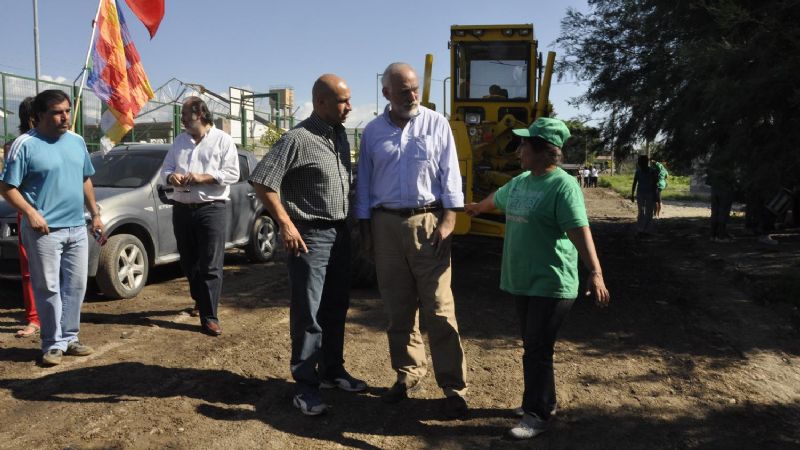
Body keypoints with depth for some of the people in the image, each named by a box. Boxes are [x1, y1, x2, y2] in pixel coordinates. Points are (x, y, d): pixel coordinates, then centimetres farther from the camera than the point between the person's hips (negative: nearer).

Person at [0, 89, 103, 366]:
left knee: (76, 286, 10)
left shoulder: (77, 142, 11)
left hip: (77, 228, 6)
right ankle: (53, 344, 11)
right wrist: (31, 212, -20)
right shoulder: (25, 145, -7)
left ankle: (69, 337, 22)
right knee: (48, 289, 0)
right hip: (44, 230, -6)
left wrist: (95, 214, 14)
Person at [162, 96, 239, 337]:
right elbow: (166, 168, 16)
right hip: (182, 209, 6)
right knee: (188, 262, 15)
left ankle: (209, 317, -6)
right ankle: (200, 301, 36)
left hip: (211, 209, -6)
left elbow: (232, 173, -8)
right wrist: (171, 177, -8)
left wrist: (202, 177, -17)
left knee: (211, 266, -7)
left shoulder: (223, 140, -1)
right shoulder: (180, 141, 16)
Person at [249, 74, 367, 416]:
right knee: (308, 313, 0)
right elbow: (261, 181, -18)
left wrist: (349, 221, 14)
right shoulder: (298, 139, -15)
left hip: (340, 233, 8)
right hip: (310, 236, -7)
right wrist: (286, 224, -18)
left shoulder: (340, 135, 9)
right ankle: (305, 384, 11)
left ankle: (332, 370, 29)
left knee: (336, 308, 15)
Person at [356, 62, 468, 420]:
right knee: (398, 307, 10)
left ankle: (453, 386, 5)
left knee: (439, 307, -4)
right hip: (386, 223, 3)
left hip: (427, 222, -3)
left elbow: (450, 173, 0)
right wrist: (364, 226, 7)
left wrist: (449, 219, -9)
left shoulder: (437, 124, 2)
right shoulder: (373, 132, 9)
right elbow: (364, 182, 12)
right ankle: (407, 373, 24)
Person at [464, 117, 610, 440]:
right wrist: (476, 208, 49)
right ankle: (542, 401, 32)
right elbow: (496, 199, 31)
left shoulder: (563, 186, -15)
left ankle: (538, 415, 10)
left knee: (537, 350, -3)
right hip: (522, 281, 8)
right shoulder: (519, 181, 10)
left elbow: (579, 231, -23)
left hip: (551, 285, -8)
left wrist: (595, 272, -32)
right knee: (532, 346, 16)